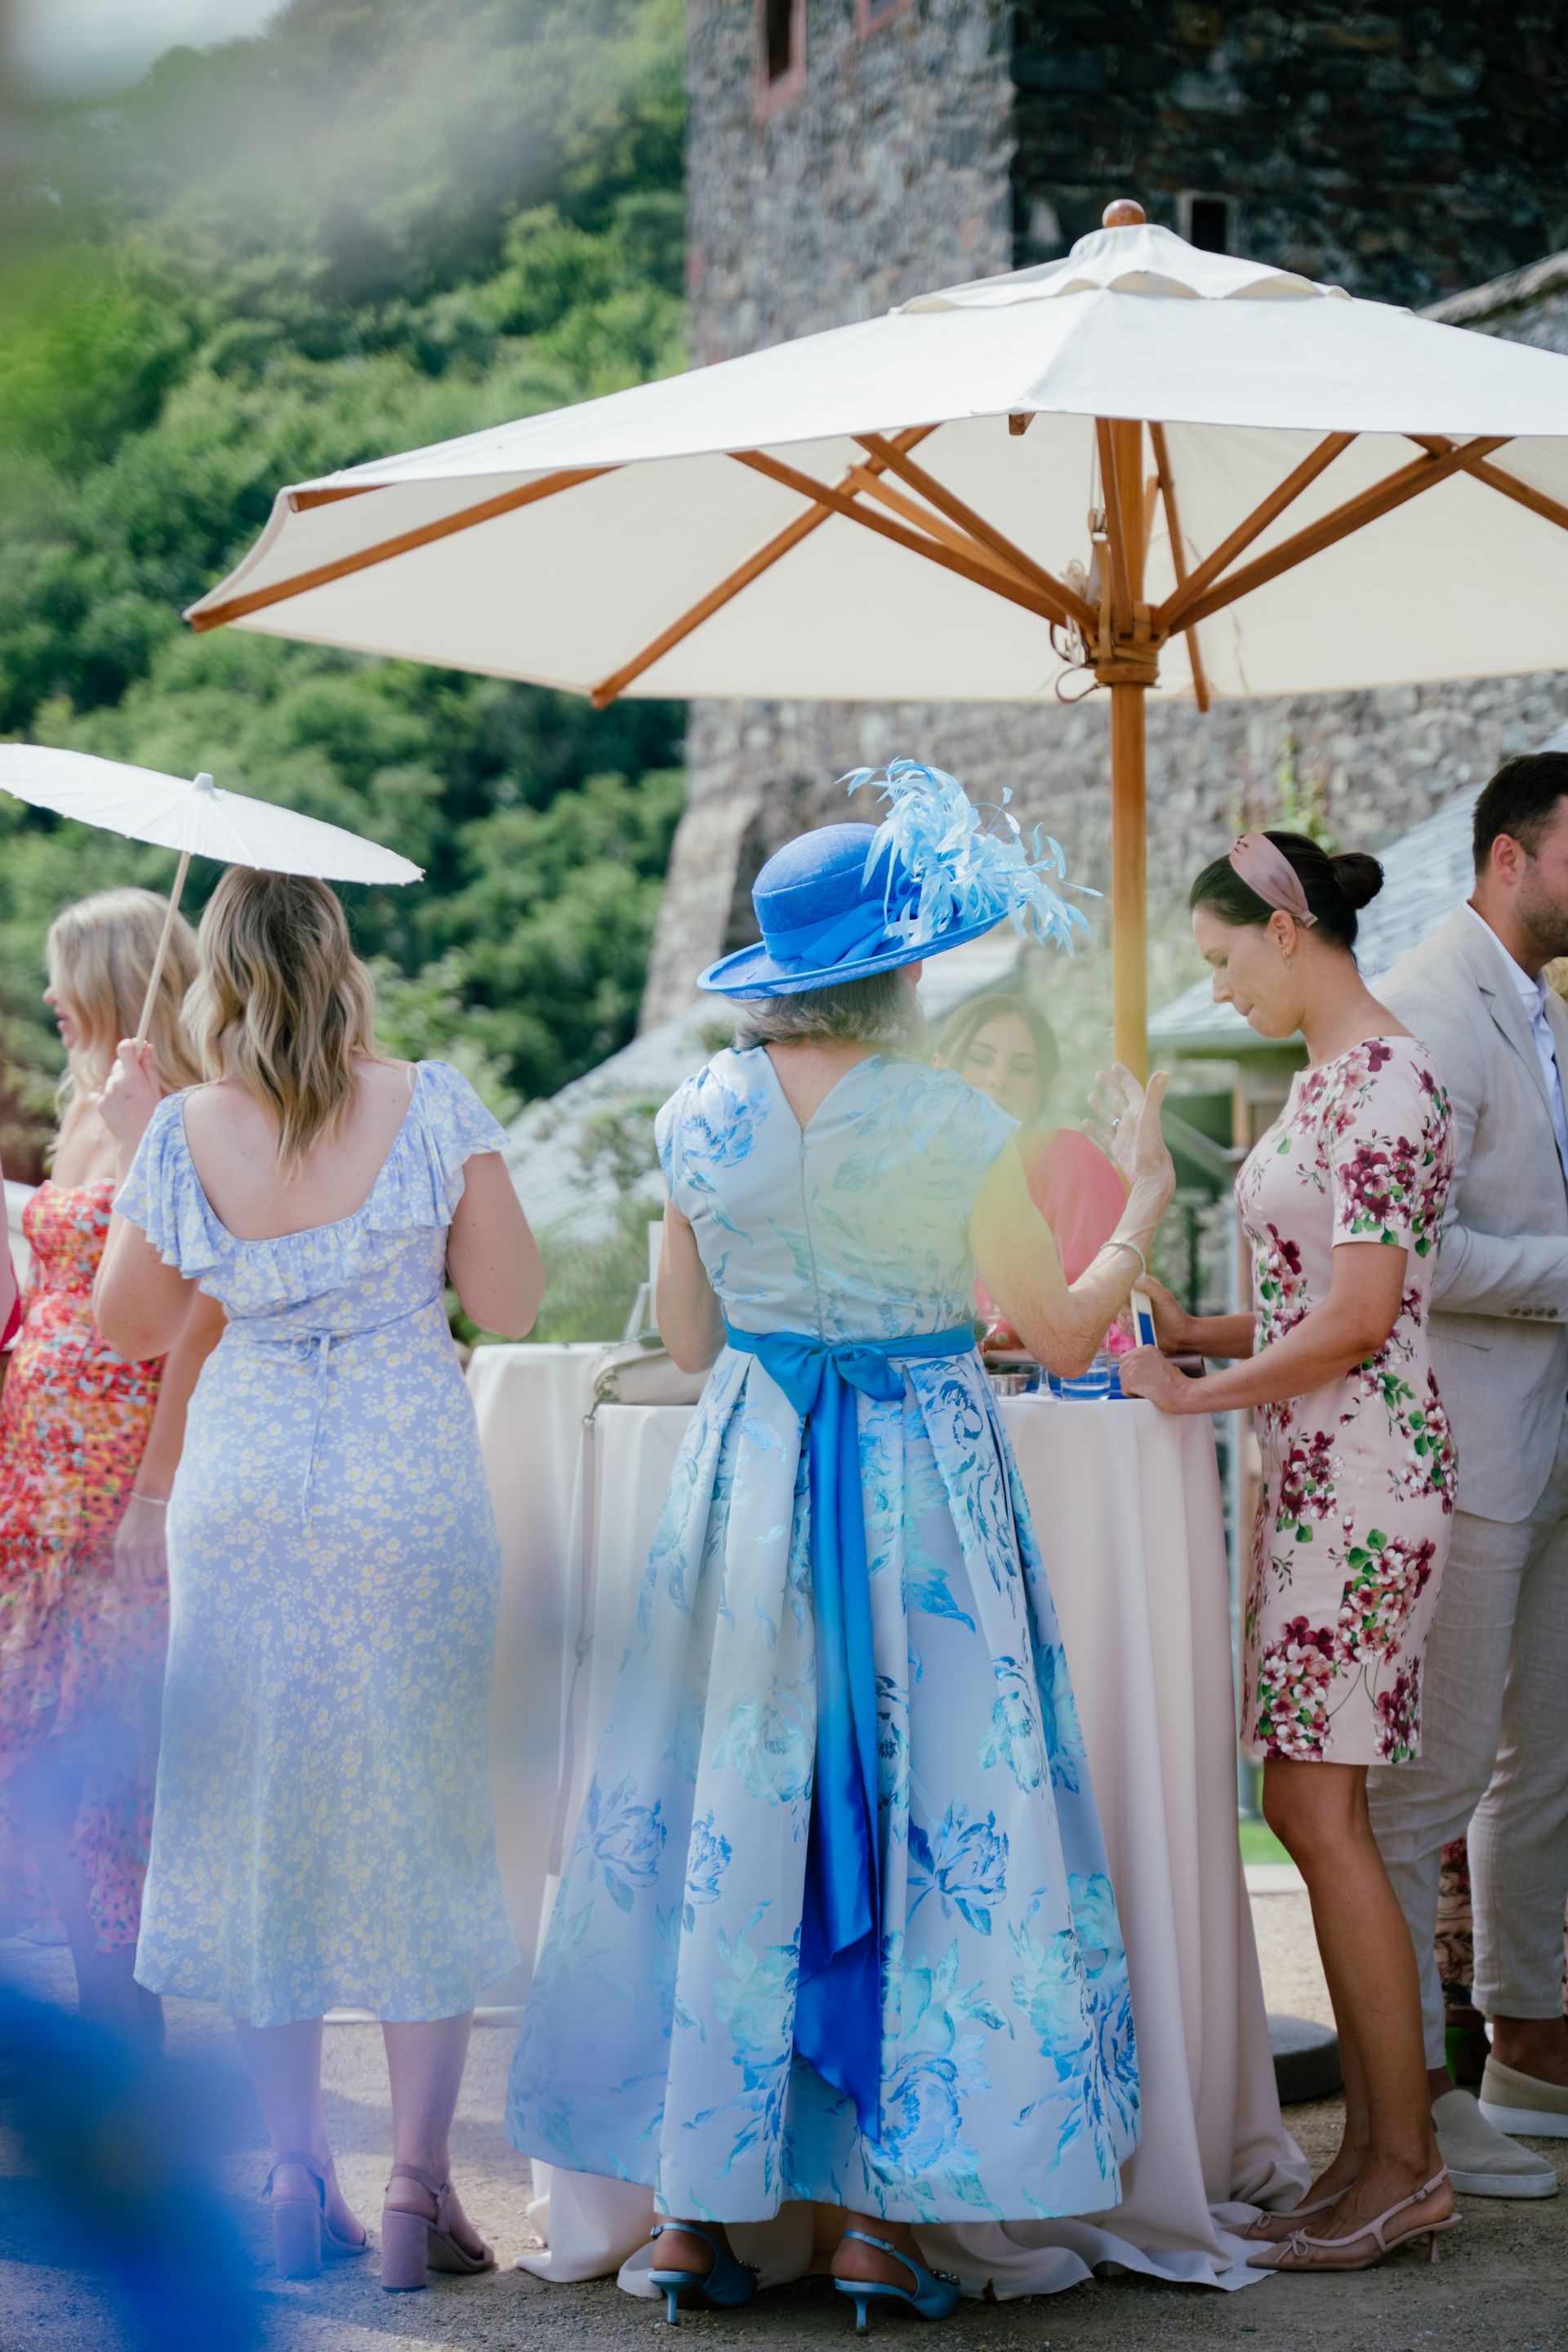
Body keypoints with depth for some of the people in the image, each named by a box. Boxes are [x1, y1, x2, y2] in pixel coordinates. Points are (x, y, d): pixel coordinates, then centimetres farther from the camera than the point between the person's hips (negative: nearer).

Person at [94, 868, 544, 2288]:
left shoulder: (181, 1138, -6)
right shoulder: (431, 1109, -10)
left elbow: (128, 1328, 9)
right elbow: (510, 1306, -4)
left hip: (244, 1495, 1)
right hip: (412, 1490, -1)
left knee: (265, 1813, 12)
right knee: (423, 1816, 6)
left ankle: (298, 2179, 15)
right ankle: (419, 2185, 6)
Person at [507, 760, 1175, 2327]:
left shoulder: (699, 1118, 0)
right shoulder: (951, 1127, -12)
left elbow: (686, 1341, 8)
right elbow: (1062, 1332, -4)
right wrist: (1147, 1194, 10)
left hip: (745, 1479, 4)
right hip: (919, 1486, -4)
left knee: (728, 1821, 9)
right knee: (919, 1822, 4)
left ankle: (690, 2205, 12)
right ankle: (877, 2208, 5)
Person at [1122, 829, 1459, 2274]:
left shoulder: (1388, 1083, -14)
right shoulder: (1325, 1079, 16)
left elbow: (1360, 1317, -19)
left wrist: (1197, 1393, -11)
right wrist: (1192, 1332, 10)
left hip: (1362, 1475, -10)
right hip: (1311, 1471, 10)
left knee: (1318, 1809, -8)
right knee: (1318, 1808, 9)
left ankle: (1407, 2165, -2)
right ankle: (1372, 2147, 13)